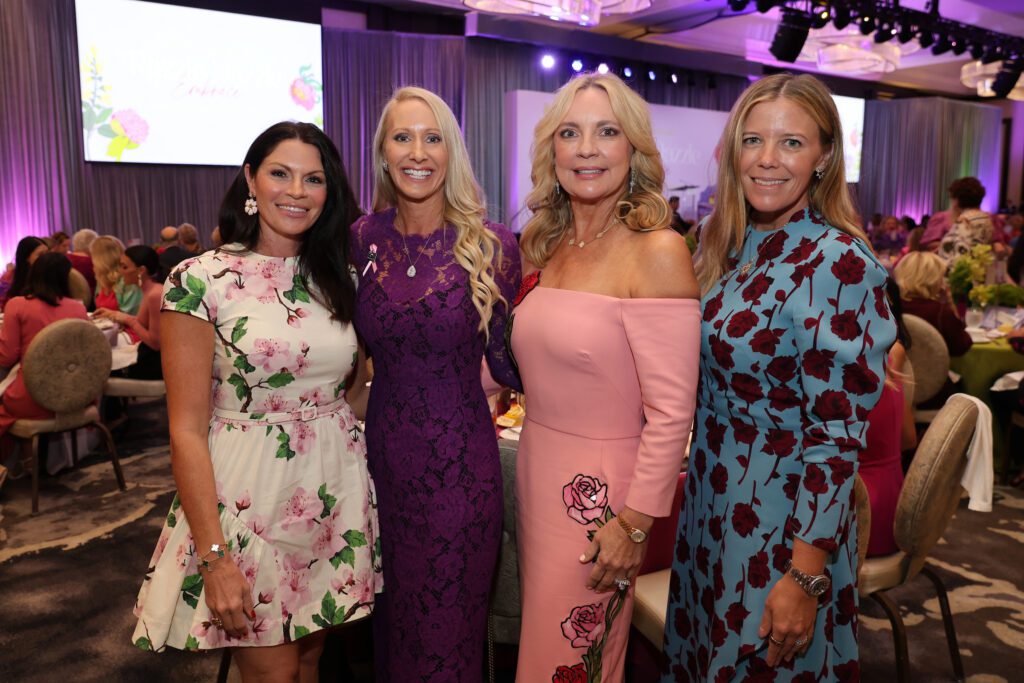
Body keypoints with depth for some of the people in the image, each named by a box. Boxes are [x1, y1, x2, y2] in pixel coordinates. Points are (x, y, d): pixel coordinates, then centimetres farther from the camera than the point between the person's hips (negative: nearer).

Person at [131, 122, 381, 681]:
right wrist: (214, 556, -15)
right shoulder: (201, 281, -10)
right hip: (249, 498, -4)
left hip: (336, 493, 5)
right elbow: (187, 431, -12)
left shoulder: (340, 279, 5)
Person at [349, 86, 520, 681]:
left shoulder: (491, 244, -9)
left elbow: (506, 360, -2)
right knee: (391, 612, 22)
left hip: (460, 463, -3)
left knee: (449, 626, 13)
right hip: (384, 450, 3)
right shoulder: (364, 238, 0)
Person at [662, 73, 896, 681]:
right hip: (713, 495, 7)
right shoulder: (730, 245, 1)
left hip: (782, 512, -6)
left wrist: (806, 577, -20)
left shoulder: (839, 263, -20)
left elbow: (838, 435, -20)